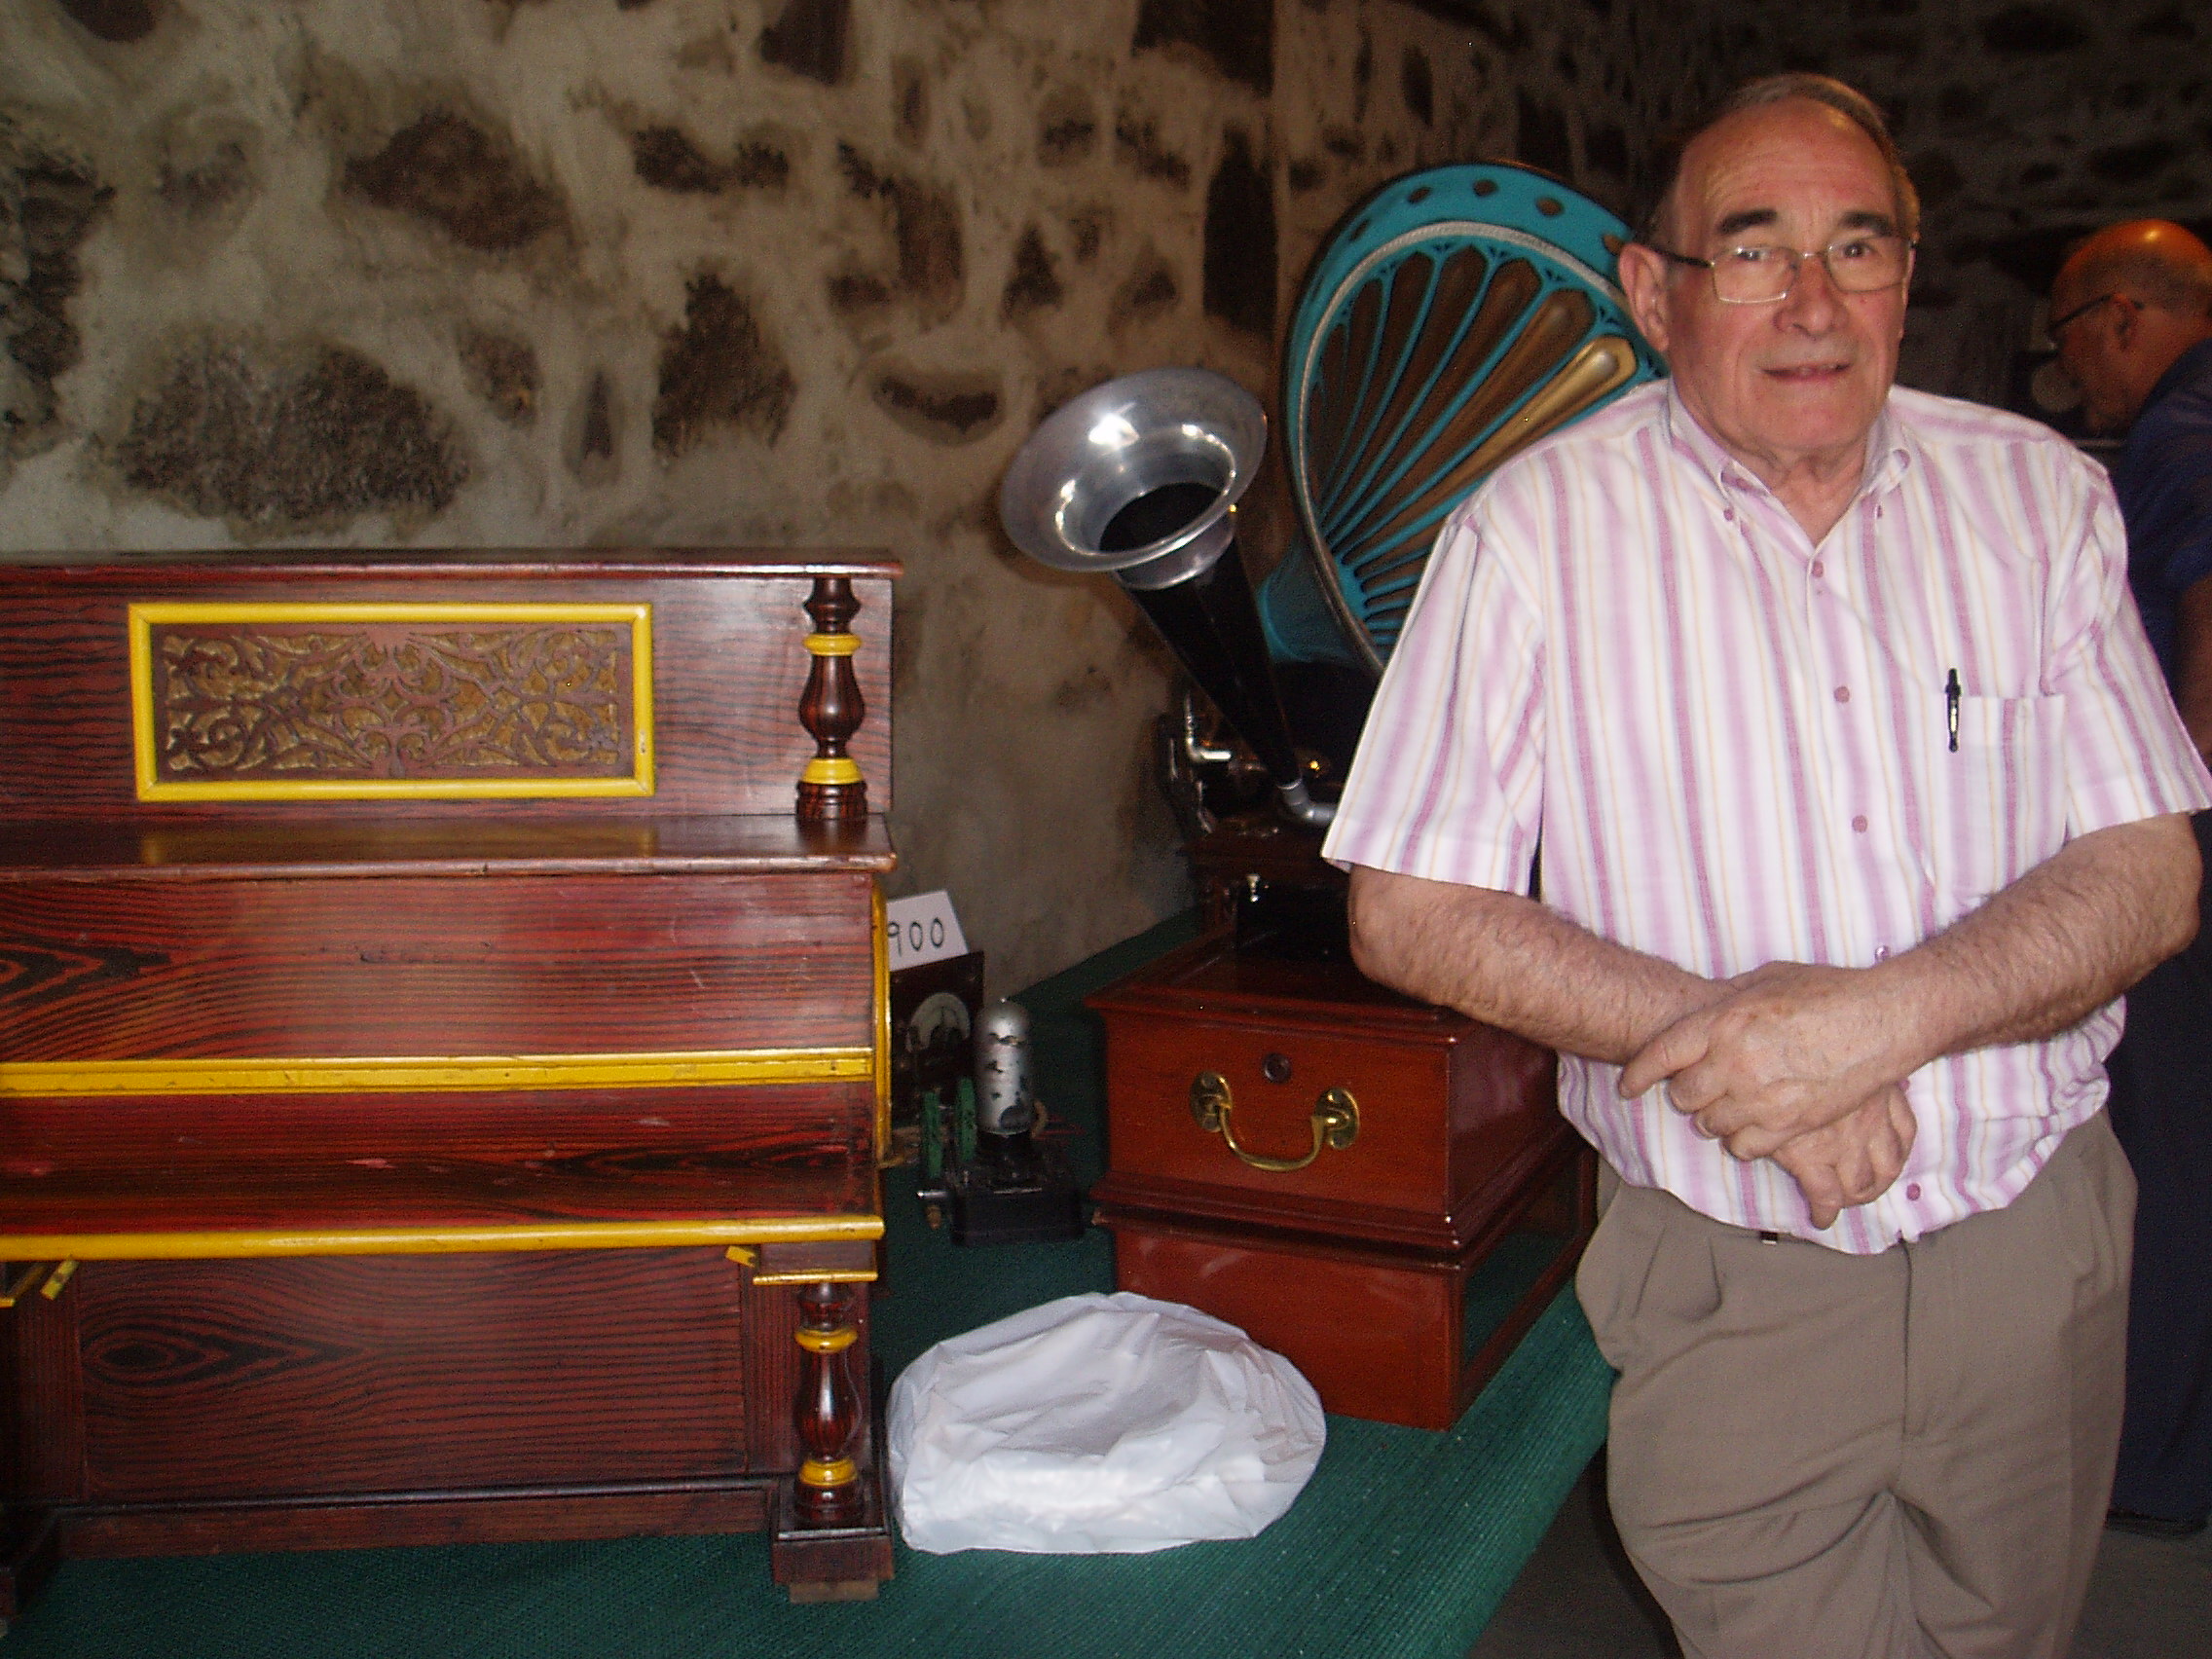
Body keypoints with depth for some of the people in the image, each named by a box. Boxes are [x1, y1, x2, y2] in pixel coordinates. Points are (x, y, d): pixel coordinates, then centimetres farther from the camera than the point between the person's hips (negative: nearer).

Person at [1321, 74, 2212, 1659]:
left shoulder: (2038, 494, -2)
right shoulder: (1539, 529, -10)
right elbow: (1410, 909, -10)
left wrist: (1881, 1017, -22)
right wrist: (1726, 1036, -22)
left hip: (2038, 1243, 3)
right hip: (1731, 1280, -3)